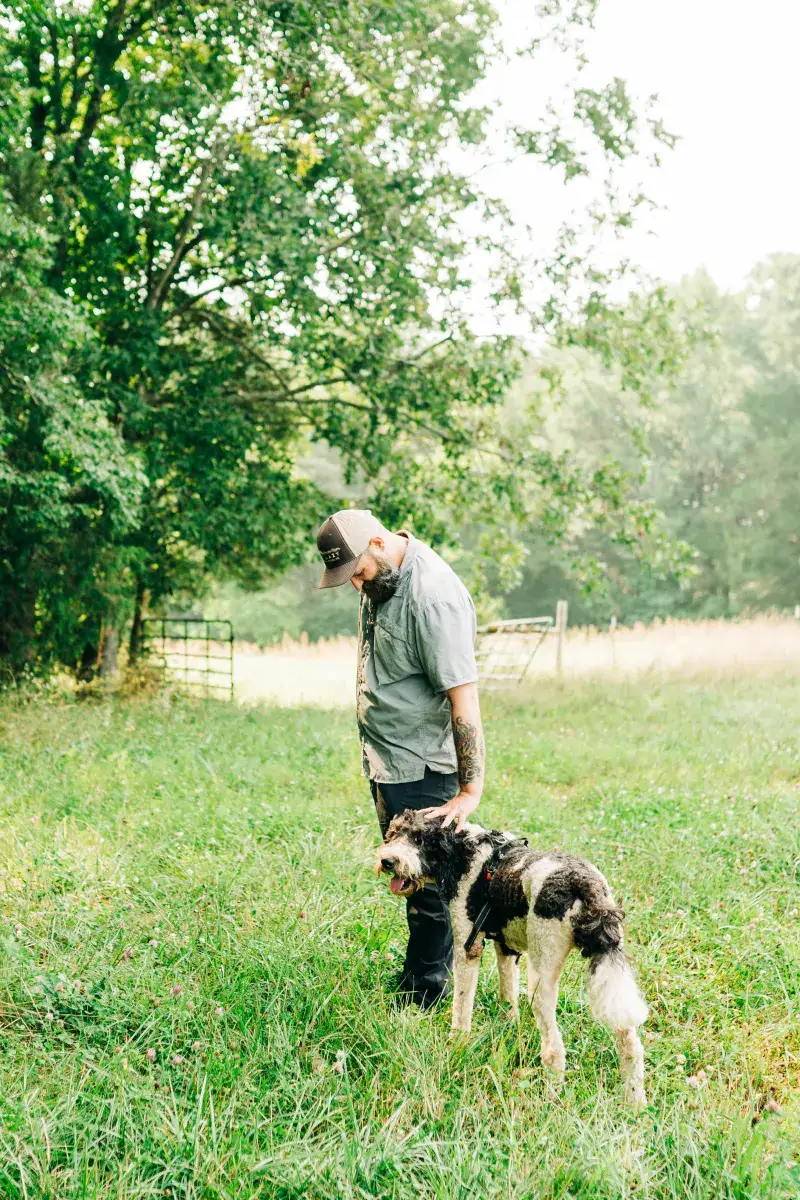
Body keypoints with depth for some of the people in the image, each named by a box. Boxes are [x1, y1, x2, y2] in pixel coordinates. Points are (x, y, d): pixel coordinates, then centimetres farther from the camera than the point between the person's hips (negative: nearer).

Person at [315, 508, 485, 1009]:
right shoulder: (381, 576, 4)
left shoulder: (434, 597, -25)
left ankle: (428, 990, 15)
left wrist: (470, 790, -28)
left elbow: (463, 697, -27)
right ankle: (418, 966, 33)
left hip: (420, 767, -9)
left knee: (427, 878, 1)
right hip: (386, 760, 9)